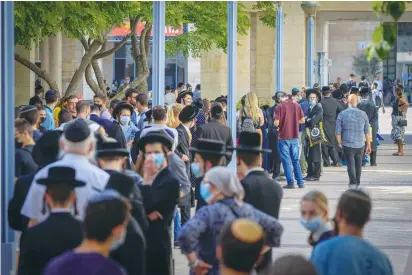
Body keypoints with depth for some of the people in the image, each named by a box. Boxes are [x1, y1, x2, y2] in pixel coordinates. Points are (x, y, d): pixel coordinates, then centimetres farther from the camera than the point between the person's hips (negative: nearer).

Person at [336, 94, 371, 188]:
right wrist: (368, 145, 12)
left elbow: (338, 132, -3)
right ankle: (357, 183, 26)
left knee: (351, 164, -1)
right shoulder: (363, 114, -1)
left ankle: (353, 182, -14)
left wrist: (339, 143, 12)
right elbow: (367, 132, 3)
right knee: (358, 164, 15)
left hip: (347, 145, -2)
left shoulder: (342, 114, -5)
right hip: (360, 145, 2)